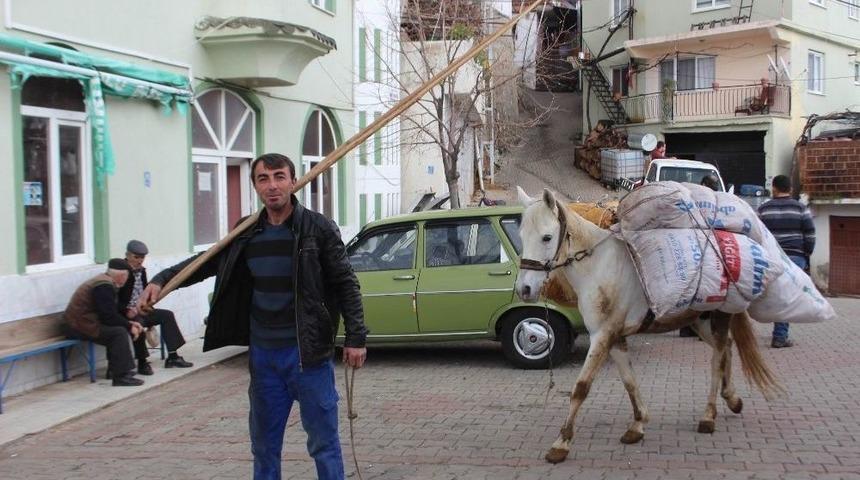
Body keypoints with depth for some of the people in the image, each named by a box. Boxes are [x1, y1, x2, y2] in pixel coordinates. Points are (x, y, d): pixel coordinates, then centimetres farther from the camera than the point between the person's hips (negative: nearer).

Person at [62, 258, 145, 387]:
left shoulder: (103, 280, 14)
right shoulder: (105, 286, -18)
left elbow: (111, 313, 18)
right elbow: (109, 316, -22)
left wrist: (129, 323, 7)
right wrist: (129, 327, -10)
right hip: (80, 327, -11)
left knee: (121, 327, 10)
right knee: (119, 333, -19)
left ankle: (115, 369, 13)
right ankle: (121, 376, -19)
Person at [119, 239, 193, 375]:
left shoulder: (141, 271, 10)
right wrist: (127, 311, -30)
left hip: (141, 310, 8)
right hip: (125, 313, -8)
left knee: (167, 315, -3)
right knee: (138, 323, -36)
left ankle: (172, 357, -3)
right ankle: (142, 363, -23)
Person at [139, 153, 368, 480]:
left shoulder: (319, 229, -7)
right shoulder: (246, 234, 5)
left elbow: (346, 284, -5)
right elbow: (207, 261, 18)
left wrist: (355, 337, -8)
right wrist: (161, 280, 6)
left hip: (307, 353, -5)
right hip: (263, 354, 5)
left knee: (323, 443, 2)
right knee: (264, 444, 16)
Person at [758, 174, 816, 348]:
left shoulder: (763, 209, 6)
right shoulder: (801, 208, 2)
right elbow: (810, 236, 1)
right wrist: (807, 256, 12)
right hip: (795, 257, -2)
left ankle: (780, 334, 16)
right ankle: (780, 336, -6)